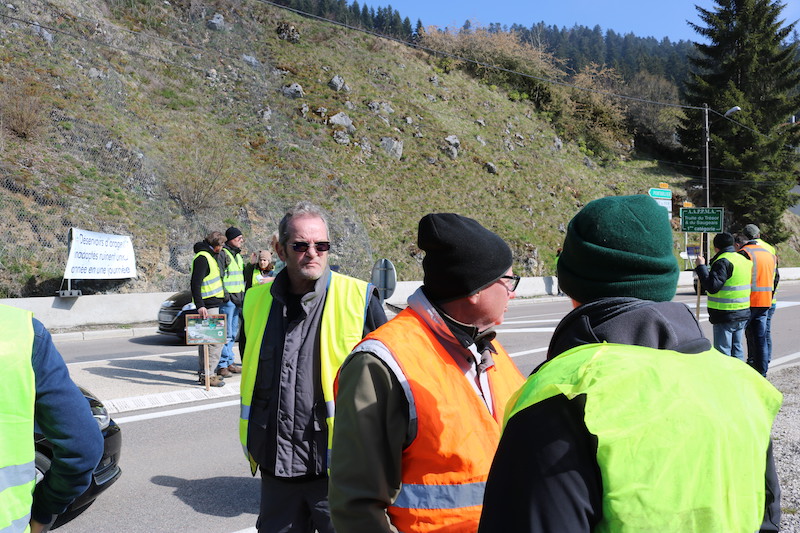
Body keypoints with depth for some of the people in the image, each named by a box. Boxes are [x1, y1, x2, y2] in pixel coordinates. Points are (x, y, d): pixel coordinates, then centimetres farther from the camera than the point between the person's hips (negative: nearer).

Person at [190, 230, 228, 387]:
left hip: (212, 304, 11)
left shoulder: (209, 256, 18)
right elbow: (195, 283, -20)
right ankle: (207, 374, -9)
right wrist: (200, 306, -26)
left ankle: (204, 372, 21)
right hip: (208, 306, -11)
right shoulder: (202, 257, -13)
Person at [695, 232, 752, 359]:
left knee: (723, 350, -3)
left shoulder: (722, 261, -15)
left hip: (725, 315, -8)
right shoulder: (744, 259, 13)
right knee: (737, 347, 16)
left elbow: (712, 287, -23)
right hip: (743, 314, 9)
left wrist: (701, 267, -17)